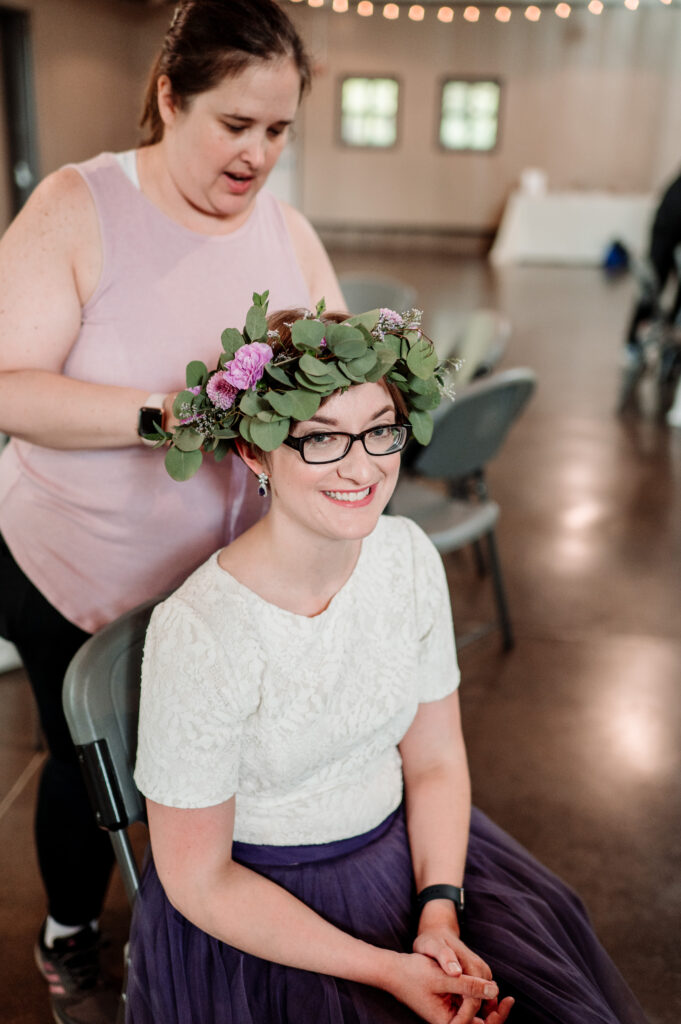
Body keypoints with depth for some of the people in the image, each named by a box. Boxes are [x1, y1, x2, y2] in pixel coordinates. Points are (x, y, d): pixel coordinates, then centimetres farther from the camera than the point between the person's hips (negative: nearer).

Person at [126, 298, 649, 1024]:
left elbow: (436, 761, 0)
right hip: (255, 909, -4)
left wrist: (440, 911, -13)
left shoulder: (409, 556, -9)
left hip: (402, 851, 5)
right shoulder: (196, 635, -26)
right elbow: (199, 881, -16)